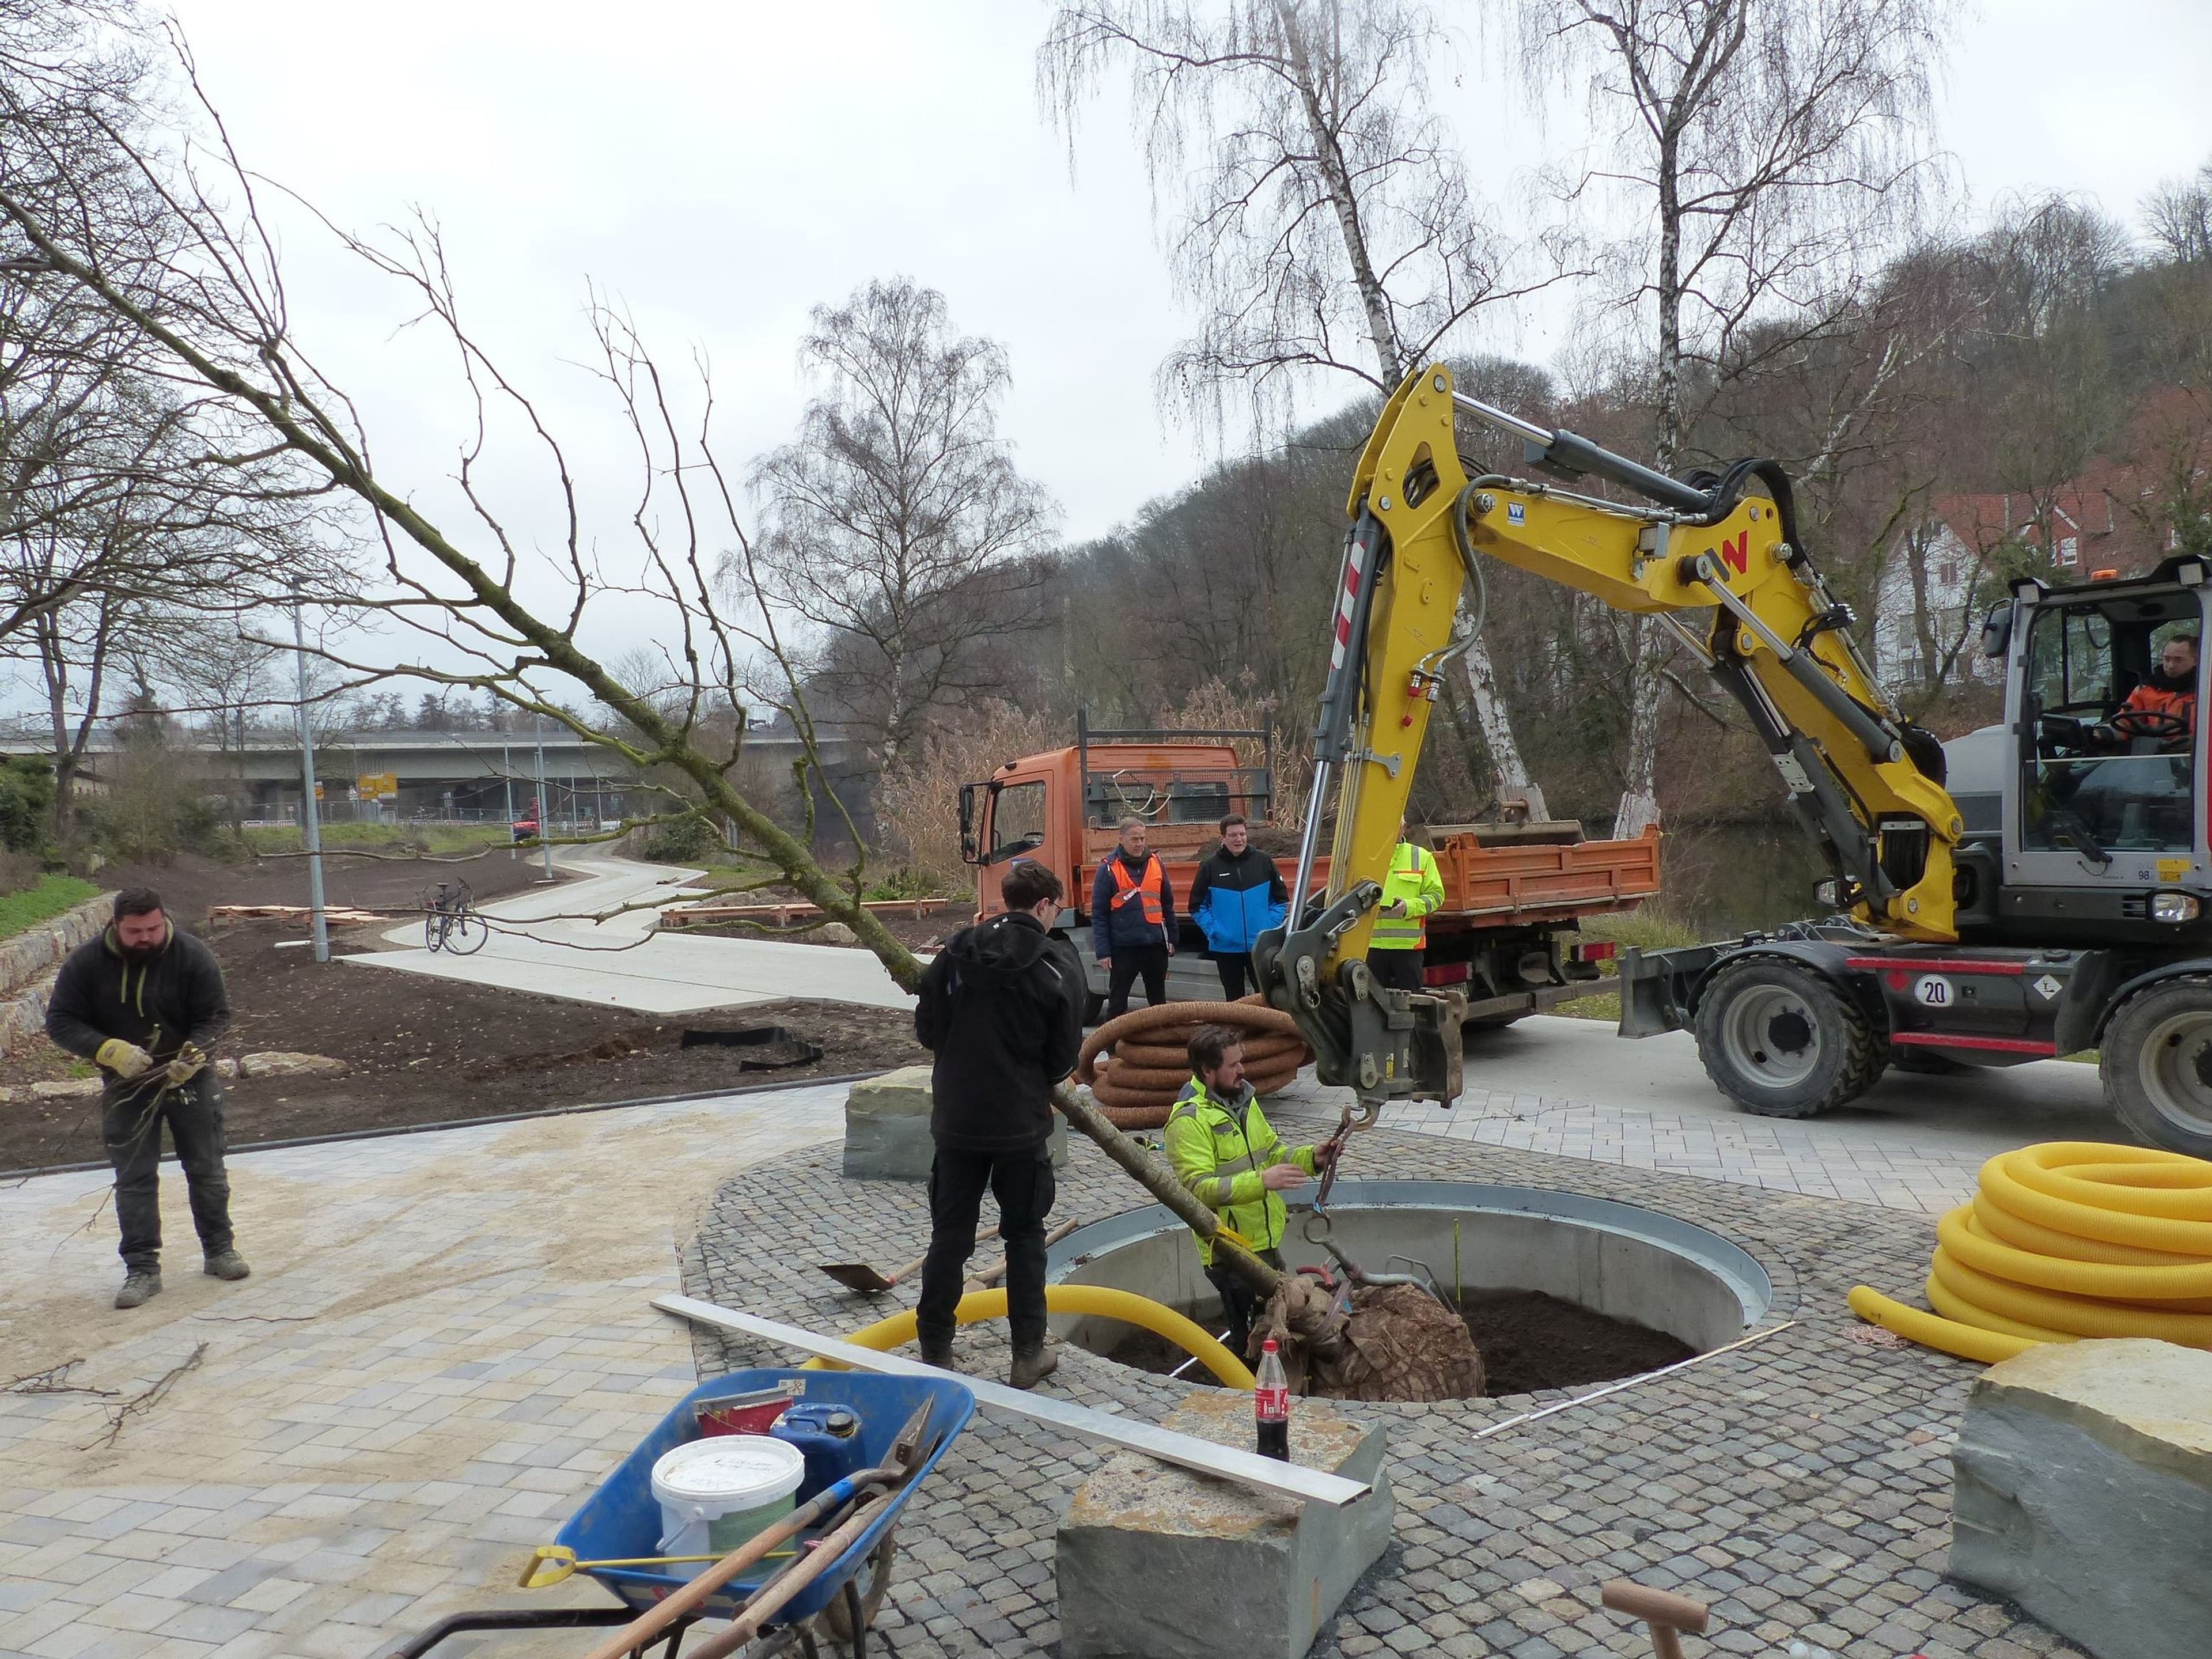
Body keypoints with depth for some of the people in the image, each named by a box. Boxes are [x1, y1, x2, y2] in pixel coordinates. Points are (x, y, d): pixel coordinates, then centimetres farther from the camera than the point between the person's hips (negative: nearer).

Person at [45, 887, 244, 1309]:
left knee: (207, 1171, 8)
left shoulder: (193, 956, -14)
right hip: (126, 1087, 1)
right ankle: (142, 1269, 9)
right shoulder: (86, 962, -11)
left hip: (190, 1079, 0)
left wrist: (195, 1052, -30)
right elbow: (60, 1021, -9)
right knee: (134, 1179, 2)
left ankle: (220, 1250, 23)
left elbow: (217, 1015, -10)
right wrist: (111, 1050, -26)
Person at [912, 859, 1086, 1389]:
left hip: (956, 1120, 2)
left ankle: (935, 1351, 18)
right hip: (1022, 1123, -2)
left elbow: (927, 1031, 0)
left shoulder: (957, 953, -5)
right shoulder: (1059, 966, -11)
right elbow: (1064, 1058, -6)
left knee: (949, 1235, 12)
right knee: (1024, 1235, 12)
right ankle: (1029, 1354, 17)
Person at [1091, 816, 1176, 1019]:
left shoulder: (1156, 863, 6)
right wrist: (1103, 951, -9)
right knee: (1118, 1000, 4)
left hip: (1155, 944, 3)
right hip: (1123, 947, -3)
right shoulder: (1108, 869, -4)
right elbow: (1099, 914, -5)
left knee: (1158, 998, 14)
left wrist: (1171, 938, 9)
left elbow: (1168, 904, 13)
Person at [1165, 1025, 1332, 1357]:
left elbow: (1272, 1152, 19)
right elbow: (1200, 1188, -26)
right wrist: (1261, 1181, -34)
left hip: (1266, 1240, 8)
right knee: (1250, 1340, -3)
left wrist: (1311, 1158, 0)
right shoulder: (1188, 1120, -18)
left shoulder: (1244, 1098, 10)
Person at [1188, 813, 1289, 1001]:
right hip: (1226, 948, 0)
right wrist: (1213, 931, -6)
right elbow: (1197, 906, 4)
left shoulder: (1263, 861, 2)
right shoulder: (1210, 866, 0)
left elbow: (1281, 899, 7)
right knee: (1235, 999, 11)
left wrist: (1271, 928, -2)